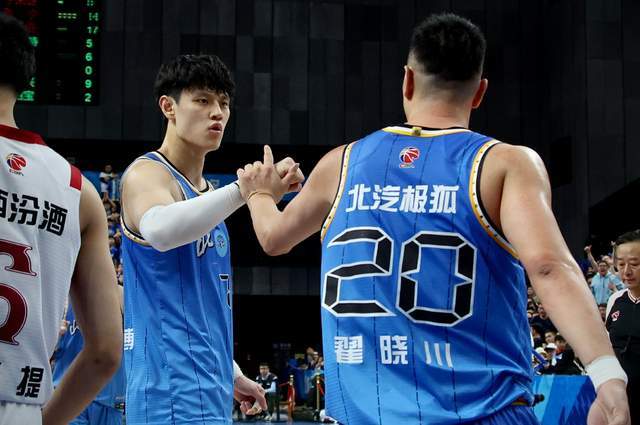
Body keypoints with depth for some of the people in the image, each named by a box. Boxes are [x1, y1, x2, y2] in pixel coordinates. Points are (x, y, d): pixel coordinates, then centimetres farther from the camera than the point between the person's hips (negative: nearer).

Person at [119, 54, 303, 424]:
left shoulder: (205, 190, 20)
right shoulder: (146, 174, -8)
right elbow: (159, 230, -34)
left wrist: (231, 373, 27)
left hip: (206, 390, 10)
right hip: (176, 393, -10)